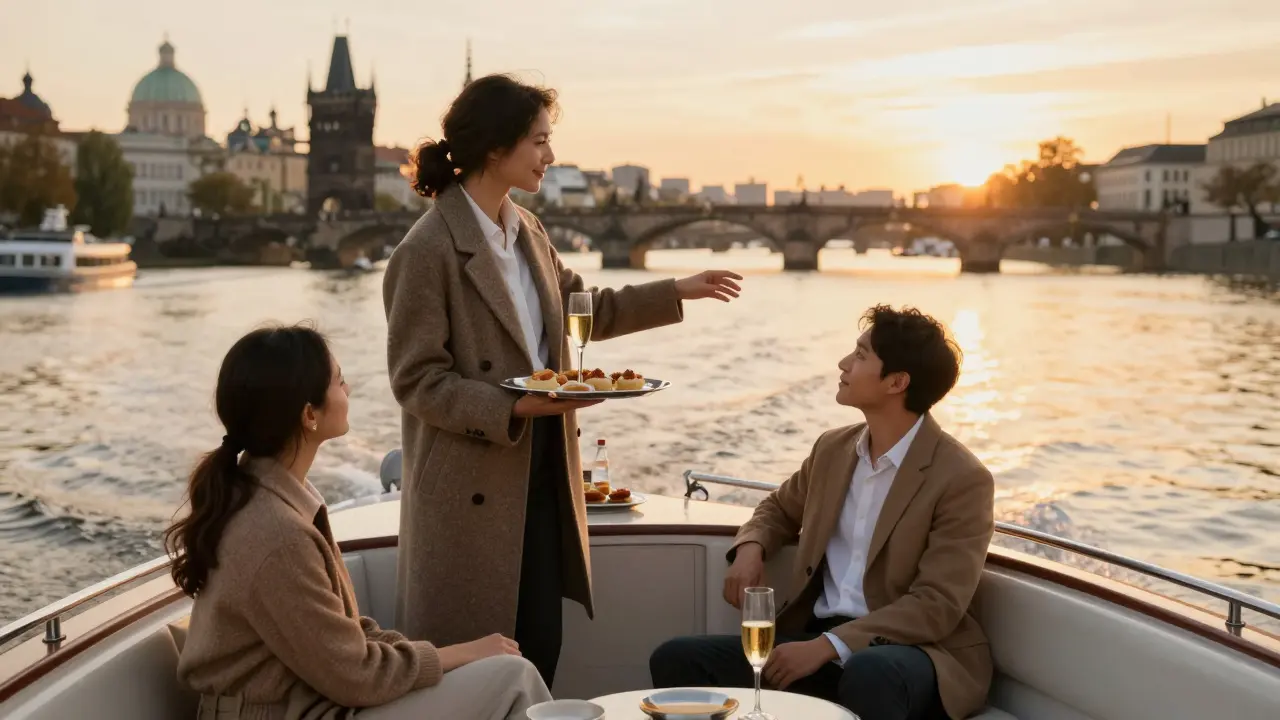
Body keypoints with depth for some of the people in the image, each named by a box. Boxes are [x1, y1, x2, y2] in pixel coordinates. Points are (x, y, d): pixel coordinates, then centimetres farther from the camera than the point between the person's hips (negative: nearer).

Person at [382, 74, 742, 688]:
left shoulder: (528, 231, 9)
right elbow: (418, 380, -16)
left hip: (541, 477, 7)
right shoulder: (427, 251, -16)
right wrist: (516, 408, -23)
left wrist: (676, 292, 22)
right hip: (472, 489, -7)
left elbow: (584, 310, 23)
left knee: (540, 650, 12)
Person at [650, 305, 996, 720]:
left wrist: (828, 646, -23)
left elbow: (937, 605, -16)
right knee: (677, 659, -13)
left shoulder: (964, 479, -10)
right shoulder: (833, 449, 10)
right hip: (817, 637, 6)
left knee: (868, 674, -41)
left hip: (910, 650, -5)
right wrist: (750, 547, 4)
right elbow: (779, 509, 28)